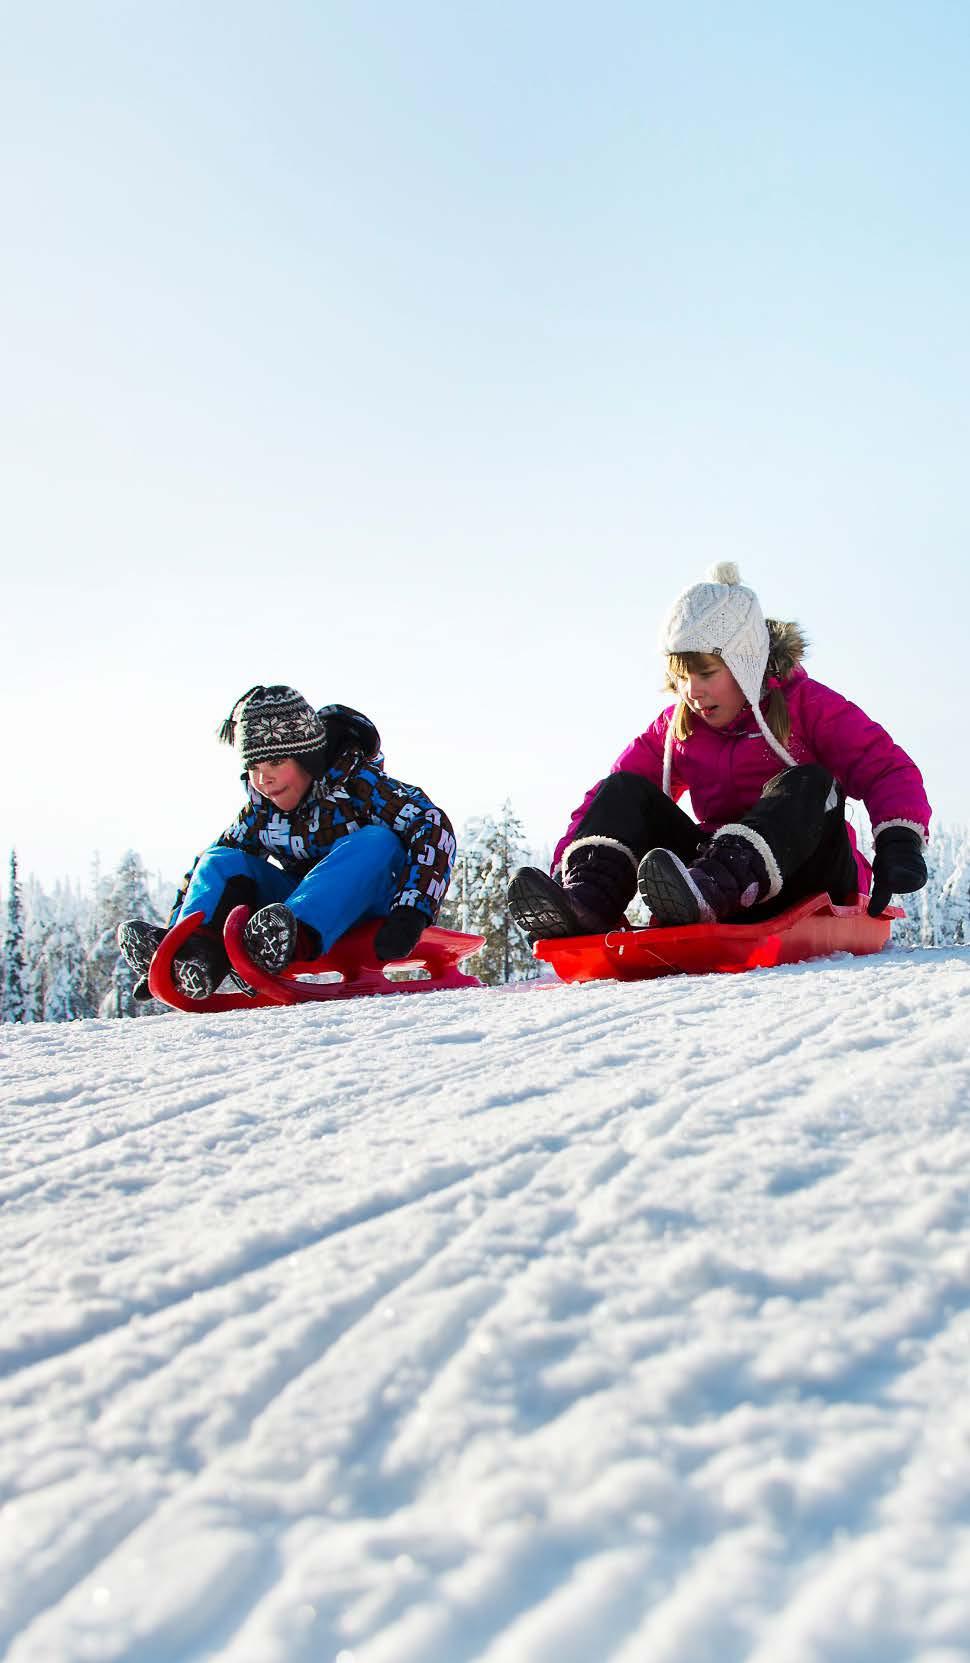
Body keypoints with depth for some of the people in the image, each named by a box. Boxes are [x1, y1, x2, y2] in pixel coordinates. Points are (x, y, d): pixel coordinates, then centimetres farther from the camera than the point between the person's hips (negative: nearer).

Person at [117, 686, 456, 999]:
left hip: (370, 913, -5)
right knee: (222, 862, -8)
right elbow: (206, 872, 7)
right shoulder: (260, 812, 2)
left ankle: (297, 939, -56)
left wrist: (410, 914, -37)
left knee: (376, 843, -32)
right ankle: (196, 949, -40)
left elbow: (434, 827, -25)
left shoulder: (356, 782, -13)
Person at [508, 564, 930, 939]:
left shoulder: (806, 705, -1)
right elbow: (606, 797, 8)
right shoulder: (674, 729, 12)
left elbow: (887, 770, -10)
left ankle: (709, 887, -57)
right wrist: (567, 861, -7)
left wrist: (899, 842, -27)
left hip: (807, 877, -4)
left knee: (810, 786, -32)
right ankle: (587, 898, -37)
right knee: (625, 791, -7)